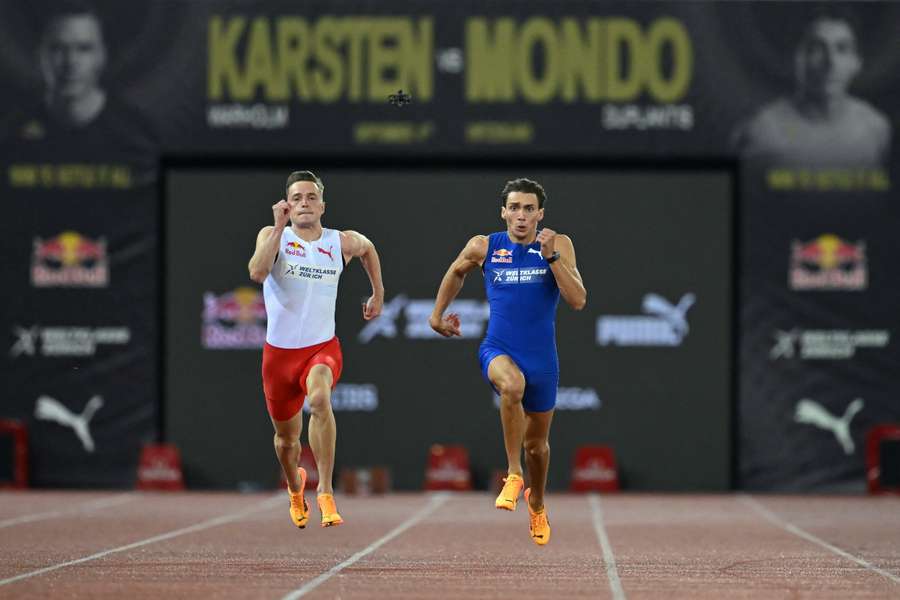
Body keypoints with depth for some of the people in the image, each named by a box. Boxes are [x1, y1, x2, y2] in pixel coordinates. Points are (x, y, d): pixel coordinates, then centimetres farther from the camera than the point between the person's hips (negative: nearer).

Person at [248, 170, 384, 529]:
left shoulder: (343, 243, 2)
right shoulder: (272, 236, -5)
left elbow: (368, 248, 27)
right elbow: (257, 273, -26)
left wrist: (378, 294, 27)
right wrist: (279, 227, -26)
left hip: (323, 348, -1)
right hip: (279, 350, 1)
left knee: (319, 399, -35)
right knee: (286, 437, 15)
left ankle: (325, 491, -30)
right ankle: (296, 489, 50)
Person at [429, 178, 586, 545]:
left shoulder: (558, 245, -4)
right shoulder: (484, 247, -2)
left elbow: (577, 301, -13)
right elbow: (456, 272, 20)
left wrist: (551, 256, -20)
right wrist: (437, 315, 22)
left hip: (542, 358, 2)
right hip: (498, 350, -2)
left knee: (537, 443, 14)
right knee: (512, 384, -38)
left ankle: (537, 503, 45)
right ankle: (514, 475, -25)